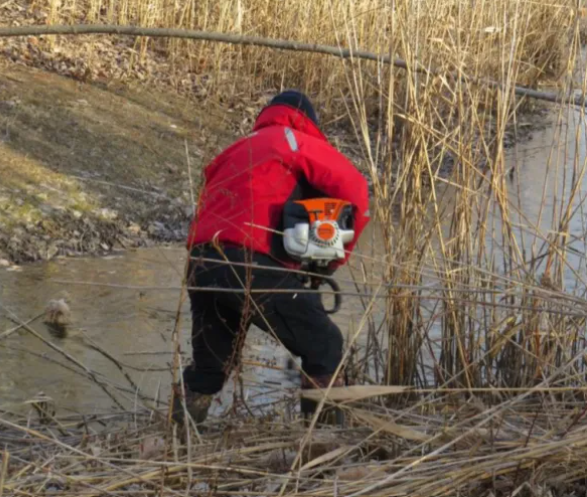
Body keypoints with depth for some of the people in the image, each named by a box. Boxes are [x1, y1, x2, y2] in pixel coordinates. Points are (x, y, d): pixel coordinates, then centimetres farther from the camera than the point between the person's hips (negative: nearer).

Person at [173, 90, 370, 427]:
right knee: (324, 347, 5)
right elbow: (354, 189, 0)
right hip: (249, 265, -7)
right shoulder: (296, 142, 12)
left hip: (200, 267, 7)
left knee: (209, 366, 22)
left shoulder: (236, 151, 32)